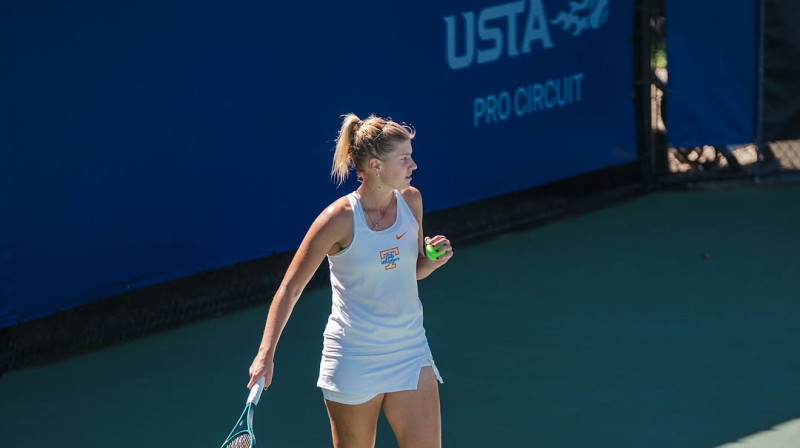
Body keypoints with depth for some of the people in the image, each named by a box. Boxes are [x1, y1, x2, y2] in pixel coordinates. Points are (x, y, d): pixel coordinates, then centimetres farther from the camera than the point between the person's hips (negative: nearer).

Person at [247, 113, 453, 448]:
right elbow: (290, 289, -10)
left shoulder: (411, 200, 0)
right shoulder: (340, 218, -16)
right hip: (353, 360, -4)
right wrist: (266, 353, -18)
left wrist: (434, 259, -7)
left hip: (410, 354, 4)